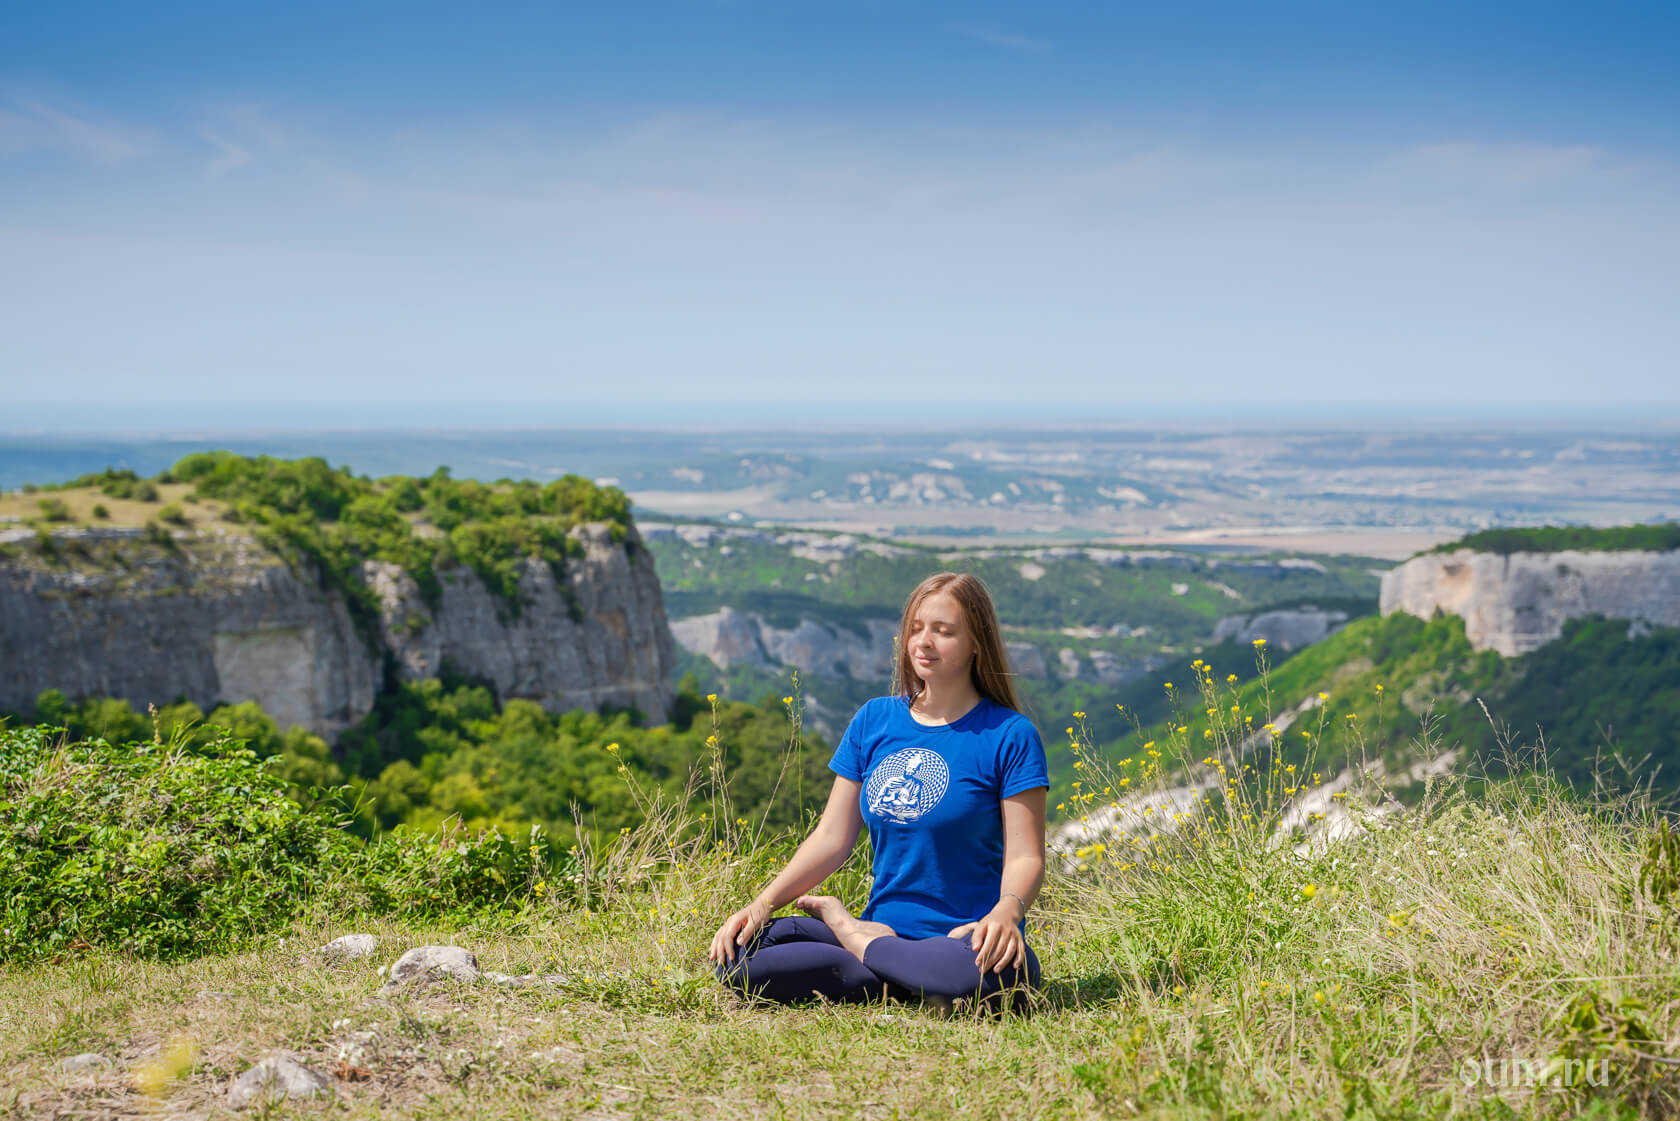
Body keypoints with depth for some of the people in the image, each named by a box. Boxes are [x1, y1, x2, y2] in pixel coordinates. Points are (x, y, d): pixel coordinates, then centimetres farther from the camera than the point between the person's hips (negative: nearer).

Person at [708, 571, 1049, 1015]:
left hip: (963, 940, -3)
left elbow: (1025, 856, -8)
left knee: (973, 976, -42)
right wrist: (762, 904, -5)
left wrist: (1006, 911, -30)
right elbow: (832, 838, 9)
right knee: (736, 955, -19)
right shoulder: (873, 721, 10)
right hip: (882, 931, 4)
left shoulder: (1009, 736, -4)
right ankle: (911, 982, -15)